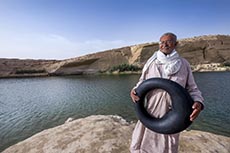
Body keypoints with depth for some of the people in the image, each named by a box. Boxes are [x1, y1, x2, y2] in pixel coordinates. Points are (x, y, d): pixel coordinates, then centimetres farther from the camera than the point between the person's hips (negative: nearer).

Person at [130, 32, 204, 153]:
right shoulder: (151, 63, -1)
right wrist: (134, 91, -13)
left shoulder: (183, 64, -1)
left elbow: (192, 89, 5)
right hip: (150, 113, 1)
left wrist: (198, 103, -16)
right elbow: (142, 83, 8)